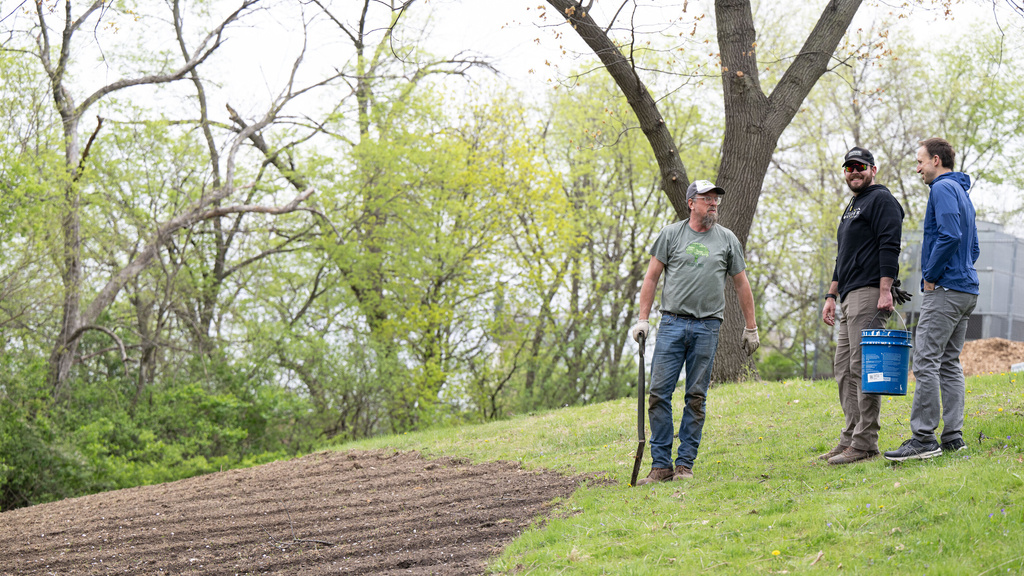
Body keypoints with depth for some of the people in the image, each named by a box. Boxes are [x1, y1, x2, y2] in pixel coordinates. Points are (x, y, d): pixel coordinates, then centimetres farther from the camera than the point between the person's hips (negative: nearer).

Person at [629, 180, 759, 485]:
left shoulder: (727, 239, 10)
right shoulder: (671, 234, 7)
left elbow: (741, 284, 15)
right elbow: (651, 278, 8)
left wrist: (751, 327, 13)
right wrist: (642, 319, 0)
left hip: (707, 326, 0)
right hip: (672, 324, 0)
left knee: (696, 397, 0)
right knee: (659, 393, -6)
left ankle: (685, 465, 6)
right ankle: (661, 465, -1)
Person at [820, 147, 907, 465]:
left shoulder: (881, 200, -4)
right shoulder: (851, 208, 26)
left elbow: (889, 247, -15)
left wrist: (885, 290, -23)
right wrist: (831, 296, 24)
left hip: (869, 294, -10)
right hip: (849, 298, 10)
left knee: (863, 368, -13)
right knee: (845, 370, 9)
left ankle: (865, 443, -14)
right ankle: (850, 439, 11)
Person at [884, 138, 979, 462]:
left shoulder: (943, 189, -9)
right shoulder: (962, 193, 22)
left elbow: (950, 236, -23)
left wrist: (930, 277, -14)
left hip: (945, 289, -10)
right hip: (966, 290, 10)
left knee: (926, 362, -11)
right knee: (949, 363, 10)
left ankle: (924, 438, -14)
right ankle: (953, 436, 8)